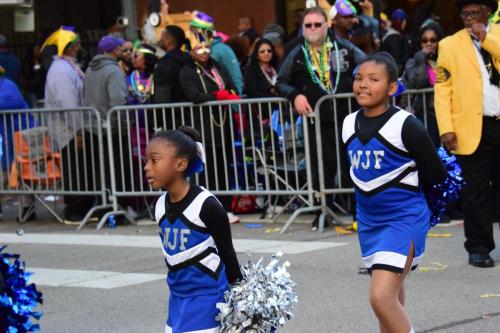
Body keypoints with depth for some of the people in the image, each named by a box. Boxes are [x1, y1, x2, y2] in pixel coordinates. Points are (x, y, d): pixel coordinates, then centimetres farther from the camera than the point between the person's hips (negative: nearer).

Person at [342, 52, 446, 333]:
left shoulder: (406, 126, -16)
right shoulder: (350, 124, 3)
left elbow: (436, 174, -8)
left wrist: (402, 188, 1)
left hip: (404, 219, -7)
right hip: (369, 220, 7)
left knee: (382, 296, -20)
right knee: (391, 300, 17)